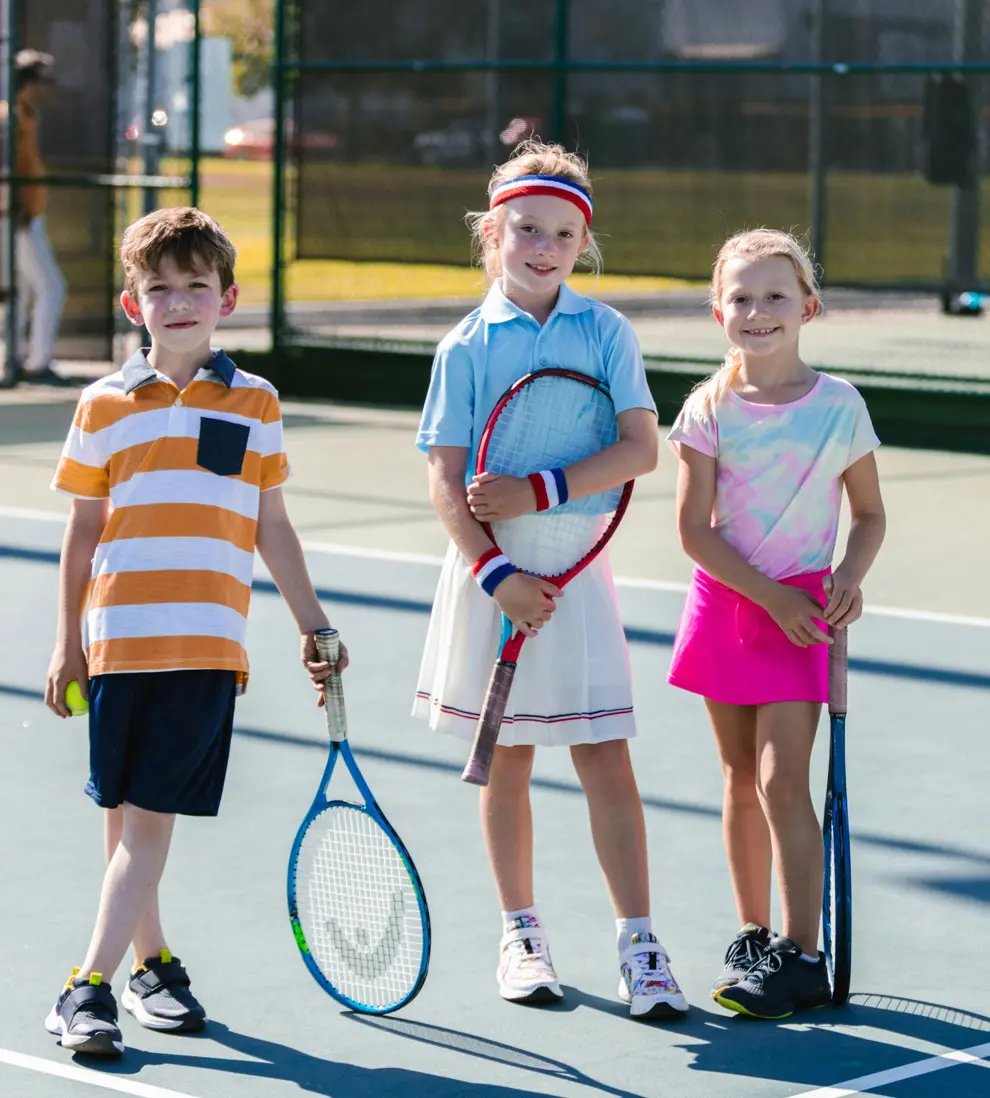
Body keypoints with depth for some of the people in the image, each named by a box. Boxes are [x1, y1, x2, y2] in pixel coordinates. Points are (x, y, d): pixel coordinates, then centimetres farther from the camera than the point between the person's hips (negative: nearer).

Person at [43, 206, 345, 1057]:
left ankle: (91, 986, -9)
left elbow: (272, 527, 13)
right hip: (118, 637, 1)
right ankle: (153, 961, 23)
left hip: (206, 642, -1)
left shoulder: (255, 404, 7)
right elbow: (82, 530, 10)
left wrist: (314, 626, 12)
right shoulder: (104, 405, 7)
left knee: (151, 815, -7)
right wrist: (68, 642, 8)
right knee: (122, 813, 6)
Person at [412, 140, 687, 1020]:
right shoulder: (467, 346, -1)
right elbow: (445, 480, -5)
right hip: (491, 571, 0)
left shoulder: (606, 332, 1)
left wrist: (541, 492, -18)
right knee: (507, 758, 9)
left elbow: (641, 449, -8)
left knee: (605, 756, -3)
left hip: (577, 567, 0)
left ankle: (638, 943, 1)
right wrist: (495, 572, -15)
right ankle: (521, 932, 22)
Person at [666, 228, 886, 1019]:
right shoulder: (709, 410, -2)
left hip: (802, 611, -2)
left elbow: (870, 515, 6)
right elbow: (695, 529, -6)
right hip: (725, 604, 2)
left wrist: (849, 577, -13)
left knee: (782, 779, -10)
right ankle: (753, 936, 22)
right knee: (741, 776, 10)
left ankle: (801, 957, -7)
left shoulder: (839, 406, -3)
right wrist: (771, 597, -15)